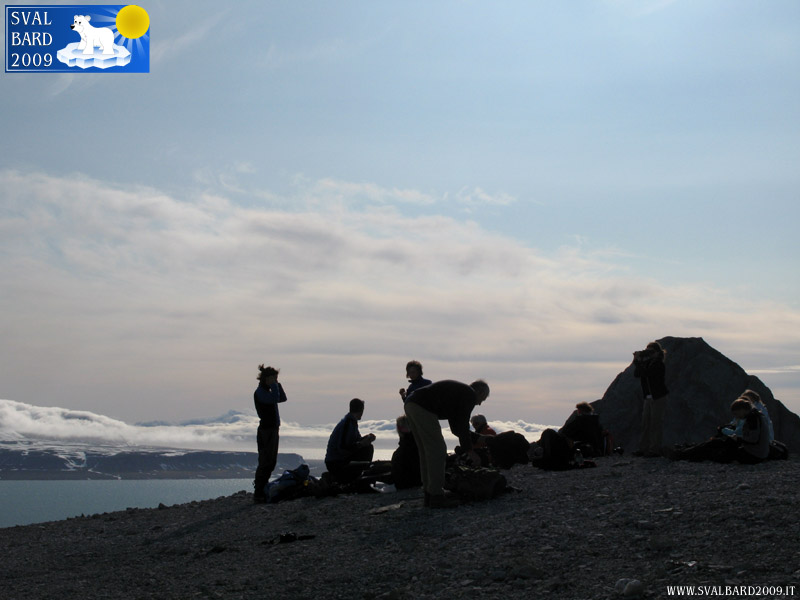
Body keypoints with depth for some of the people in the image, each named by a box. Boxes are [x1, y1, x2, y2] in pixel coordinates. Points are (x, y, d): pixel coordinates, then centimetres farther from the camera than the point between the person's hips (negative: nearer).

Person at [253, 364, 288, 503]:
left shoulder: (267, 391, 17)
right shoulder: (259, 392, -13)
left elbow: (282, 398, 21)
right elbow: (274, 399, -27)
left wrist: (277, 384, 12)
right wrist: (273, 384, -16)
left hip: (273, 429, 10)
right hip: (266, 430, -10)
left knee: (271, 462, 13)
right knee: (265, 463, -9)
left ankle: (263, 490, 20)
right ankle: (258, 493, -6)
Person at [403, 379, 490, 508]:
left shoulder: (457, 389, 31)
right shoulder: (470, 395, 4)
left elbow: (455, 426, 37)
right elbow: (462, 425, -2)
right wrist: (470, 451, 4)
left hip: (410, 404, 10)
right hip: (423, 408, -10)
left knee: (426, 452, 16)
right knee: (437, 450, -3)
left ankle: (429, 495, 20)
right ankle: (436, 496, -3)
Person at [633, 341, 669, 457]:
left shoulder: (659, 364, -14)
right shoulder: (648, 362, 11)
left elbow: (645, 373, -25)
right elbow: (636, 374, 8)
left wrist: (638, 361, -18)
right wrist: (637, 360, -2)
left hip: (658, 398, -8)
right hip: (648, 397, 8)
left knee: (656, 423, -4)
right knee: (645, 423, 8)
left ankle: (655, 449, 0)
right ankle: (644, 448, 12)